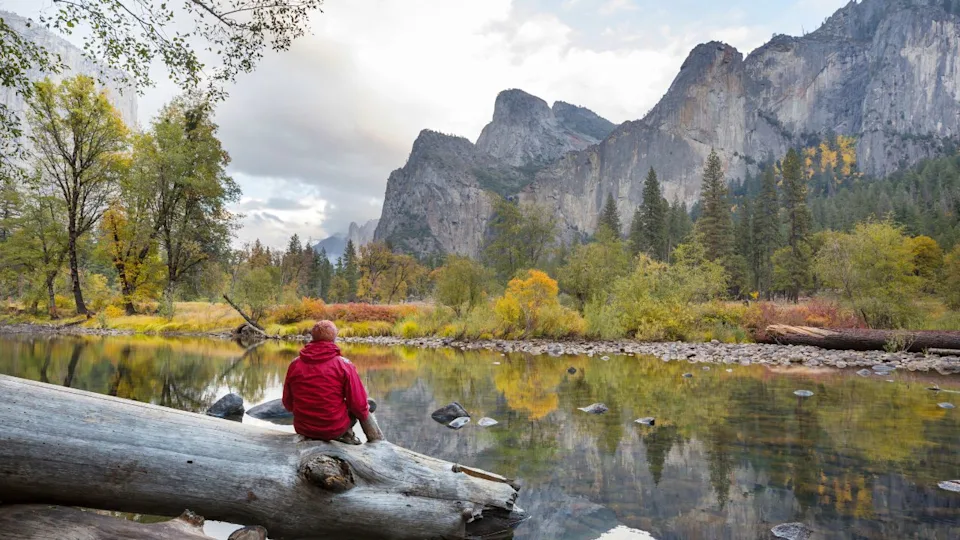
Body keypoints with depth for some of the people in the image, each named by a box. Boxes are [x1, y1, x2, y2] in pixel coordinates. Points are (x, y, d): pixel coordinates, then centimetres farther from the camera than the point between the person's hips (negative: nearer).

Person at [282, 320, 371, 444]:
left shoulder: (294, 364, -2)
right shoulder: (344, 365, -13)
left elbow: (288, 403, 8)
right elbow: (358, 404, -11)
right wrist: (365, 415, 12)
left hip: (302, 429, 4)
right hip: (335, 429, -4)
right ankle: (346, 433, 6)